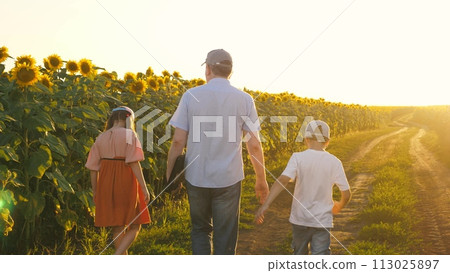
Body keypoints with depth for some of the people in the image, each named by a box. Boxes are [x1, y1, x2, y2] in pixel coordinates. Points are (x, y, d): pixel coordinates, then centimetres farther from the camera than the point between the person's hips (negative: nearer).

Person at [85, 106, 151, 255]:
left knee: (118, 228, 16)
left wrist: (95, 192, 15)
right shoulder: (129, 135, -7)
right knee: (134, 227, 6)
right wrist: (144, 188, -13)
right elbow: (134, 163, -15)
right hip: (126, 184, -5)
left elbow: (93, 169, 6)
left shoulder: (101, 138, 8)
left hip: (106, 185, 5)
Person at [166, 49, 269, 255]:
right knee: (225, 237, 11)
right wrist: (261, 180, 7)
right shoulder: (244, 99, -2)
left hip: (196, 177, 1)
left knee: (200, 230, 20)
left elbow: (178, 141, -5)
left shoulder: (191, 96, -3)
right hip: (228, 179, 0)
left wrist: (169, 174, 7)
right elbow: (254, 145, -4)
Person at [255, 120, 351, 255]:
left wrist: (266, 205, -28)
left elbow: (283, 180, -24)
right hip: (323, 221, 0)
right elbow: (346, 194, -3)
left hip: (300, 218, 1)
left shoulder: (298, 158, -9)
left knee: (300, 254, 23)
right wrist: (339, 206, 19)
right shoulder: (334, 162, -5)